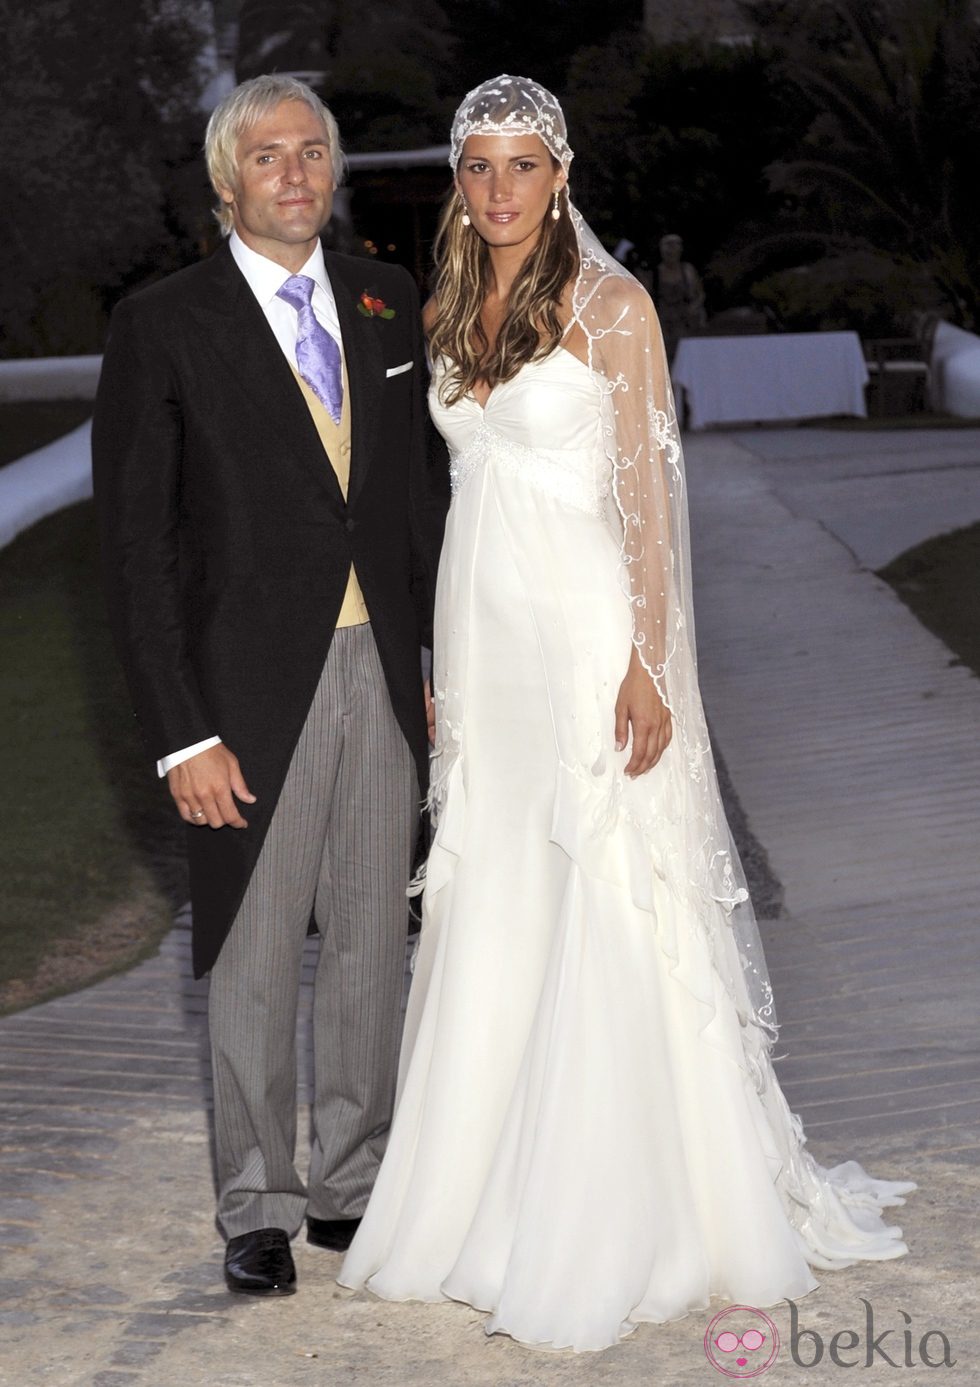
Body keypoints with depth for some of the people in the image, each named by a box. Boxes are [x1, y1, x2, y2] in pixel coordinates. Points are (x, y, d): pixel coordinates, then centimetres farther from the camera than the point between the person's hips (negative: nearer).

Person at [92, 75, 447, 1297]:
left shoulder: (387, 304, 8)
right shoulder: (163, 326, -7)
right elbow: (136, 546, -9)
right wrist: (181, 736, -13)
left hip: (383, 675, 4)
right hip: (252, 689, -4)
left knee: (372, 943, 13)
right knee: (253, 960, 6)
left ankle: (353, 1181, 28)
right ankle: (257, 1206, 22)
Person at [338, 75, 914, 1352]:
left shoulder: (610, 305, -6)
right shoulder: (451, 314, 12)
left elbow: (648, 493, -9)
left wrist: (649, 662, -16)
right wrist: (442, 665, 16)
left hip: (583, 636, -6)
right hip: (481, 637, 6)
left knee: (603, 925, -4)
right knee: (488, 922, 10)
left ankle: (615, 1236, 6)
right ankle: (490, 1202, 21)